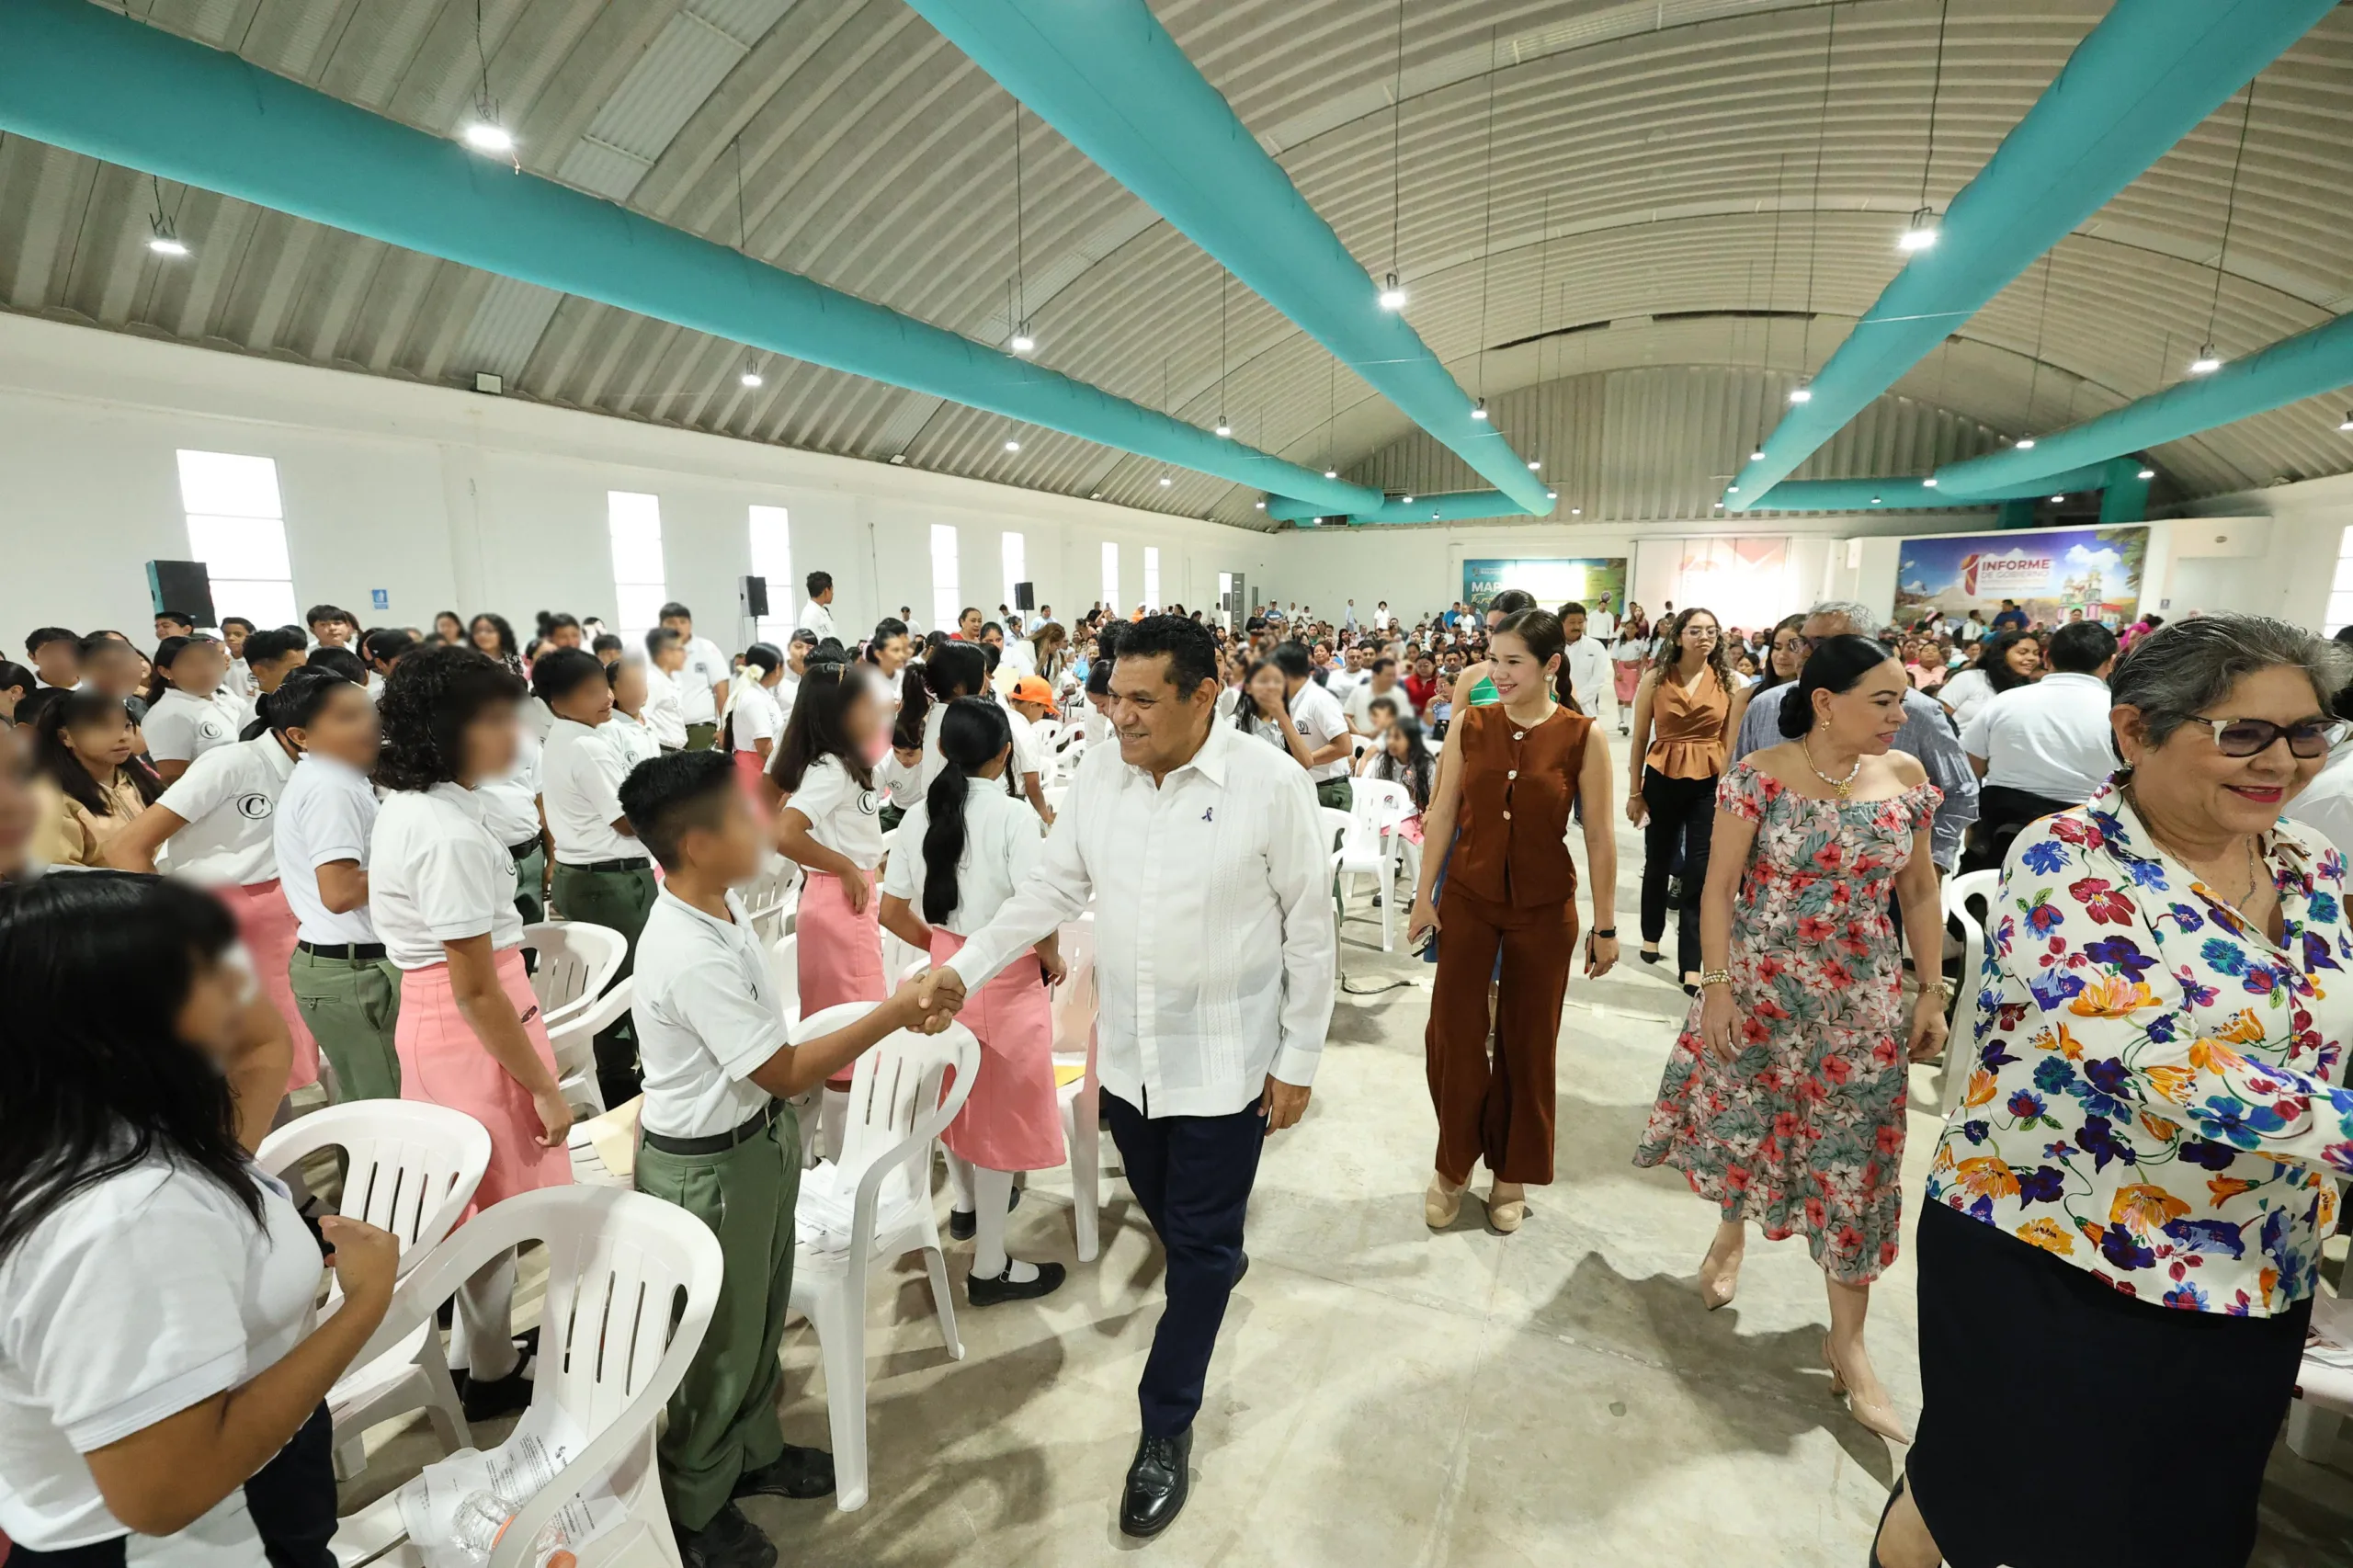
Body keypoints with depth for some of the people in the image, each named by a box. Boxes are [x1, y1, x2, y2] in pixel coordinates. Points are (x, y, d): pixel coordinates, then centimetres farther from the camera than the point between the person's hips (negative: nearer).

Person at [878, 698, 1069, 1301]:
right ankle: (990, 1267, 20)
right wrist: (1053, 959, -3)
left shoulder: (919, 815, -1)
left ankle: (966, 1201, 49)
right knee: (999, 1112, 7)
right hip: (1004, 980, -6)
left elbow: (893, 914, 3)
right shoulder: (1013, 816, -19)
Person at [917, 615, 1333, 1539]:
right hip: (1127, 1054, 4)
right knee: (1169, 1218, 25)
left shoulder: (1272, 784, -17)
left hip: (1225, 1063, -4)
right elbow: (1053, 889, 4)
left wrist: (1298, 1061, -6)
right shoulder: (1097, 775, -4)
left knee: (1200, 1247, 11)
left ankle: (1166, 1433, 31)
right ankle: (1216, 1267, 59)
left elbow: (1310, 927, -10)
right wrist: (967, 967, -6)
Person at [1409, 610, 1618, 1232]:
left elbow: (1599, 839, -4)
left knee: (1527, 1042, 12)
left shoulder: (1582, 737, -9)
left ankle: (1512, 1174, 33)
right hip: (1468, 898, 1)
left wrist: (1605, 927, 0)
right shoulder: (1469, 724, -4)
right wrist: (1424, 894, 3)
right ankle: (1452, 1166, 27)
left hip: (1545, 908, -1)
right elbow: (1443, 814, 2)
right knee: (1453, 1033, 4)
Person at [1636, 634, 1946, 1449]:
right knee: (1741, 1119, 15)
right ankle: (1732, 1229, 47)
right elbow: (1719, 887, -11)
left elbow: (1920, 894, 5)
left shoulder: (1906, 778, -2)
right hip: (1759, 987, -2)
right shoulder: (1759, 776, -13)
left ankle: (1847, 1340, 20)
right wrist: (1716, 985, -14)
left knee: (1855, 1157, 6)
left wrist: (1931, 993, 3)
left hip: (1862, 1002, 2)